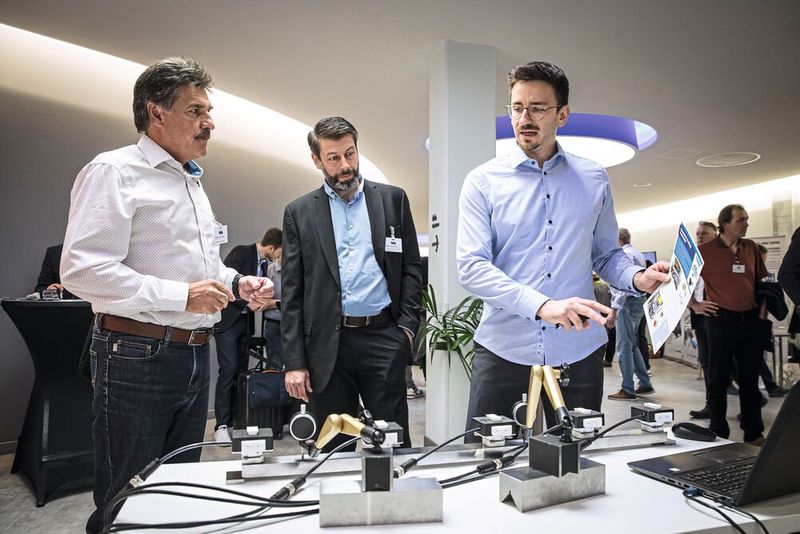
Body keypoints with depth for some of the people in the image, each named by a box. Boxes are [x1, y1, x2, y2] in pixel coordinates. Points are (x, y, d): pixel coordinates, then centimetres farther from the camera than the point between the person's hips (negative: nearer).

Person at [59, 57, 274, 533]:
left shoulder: (192, 182, 17)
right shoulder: (115, 172, -10)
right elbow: (83, 270, -20)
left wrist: (237, 283, 5)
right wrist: (181, 295, -22)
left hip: (196, 354, 8)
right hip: (138, 356, -8)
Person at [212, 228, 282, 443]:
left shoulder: (263, 263, 11)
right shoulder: (241, 252, -11)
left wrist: (268, 301, 5)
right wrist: (247, 303, -17)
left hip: (245, 322, 8)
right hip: (227, 320, -7)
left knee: (241, 371, 6)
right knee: (228, 370, -10)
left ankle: (234, 421, 12)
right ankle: (221, 425, -4)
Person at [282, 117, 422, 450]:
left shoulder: (392, 199, 7)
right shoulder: (300, 212, 6)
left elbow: (411, 267, 8)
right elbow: (292, 292, 4)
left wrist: (407, 325, -4)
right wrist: (294, 361, 0)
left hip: (383, 337, 0)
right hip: (327, 344, 1)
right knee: (333, 449, 11)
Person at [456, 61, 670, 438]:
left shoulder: (593, 180, 7)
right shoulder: (483, 181, -2)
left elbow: (606, 254, 14)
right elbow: (471, 267, -12)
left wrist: (636, 278, -8)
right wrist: (543, 305, -24)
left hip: (578, 354, 3)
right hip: (503, 351, -2)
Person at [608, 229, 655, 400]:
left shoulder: (625, 254, -12)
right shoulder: (637, 254, 19)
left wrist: (614, 308, -21)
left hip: (628, 302, -10)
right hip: (639, 301, 10)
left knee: (624, 347, -5)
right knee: (632, 345, 18)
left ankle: (627, 390, -2)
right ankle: (645, 384, 22)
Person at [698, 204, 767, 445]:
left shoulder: (751, 247, 9)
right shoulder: (705, 250, -5)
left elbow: (762, 281, 16)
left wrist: (763, 313, 7)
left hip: (750, 321, 5)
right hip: (722, 321, -4)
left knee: (750, 379, 12)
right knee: (719, 380, 2)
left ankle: (754, 433, 24)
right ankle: (719, 434, 13)